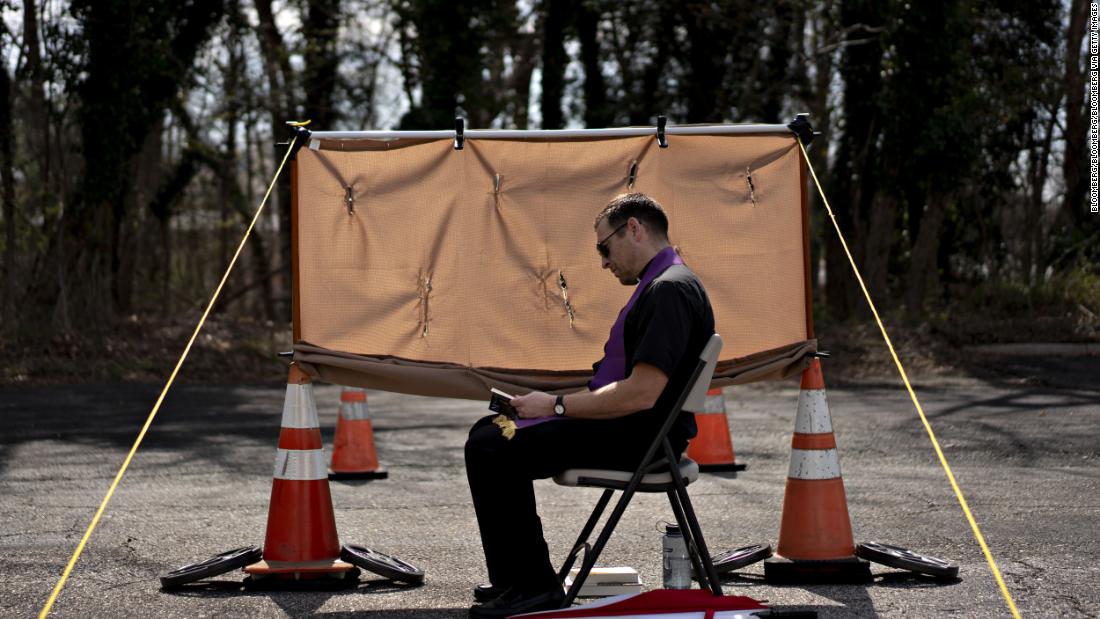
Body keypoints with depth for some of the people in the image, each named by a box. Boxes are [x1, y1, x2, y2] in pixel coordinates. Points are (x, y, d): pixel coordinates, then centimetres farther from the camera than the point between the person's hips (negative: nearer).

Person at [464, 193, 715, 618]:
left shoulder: (670, 289, -19)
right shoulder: (658, 283, 17)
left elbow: (641, 394, -27)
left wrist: (557, 405, -17)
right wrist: (557, 403, 9)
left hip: (640, 437, -11)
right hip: (627, 426, 11)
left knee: (491, 449, -19)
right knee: (488, 433, 16)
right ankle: (513, 578, 20)